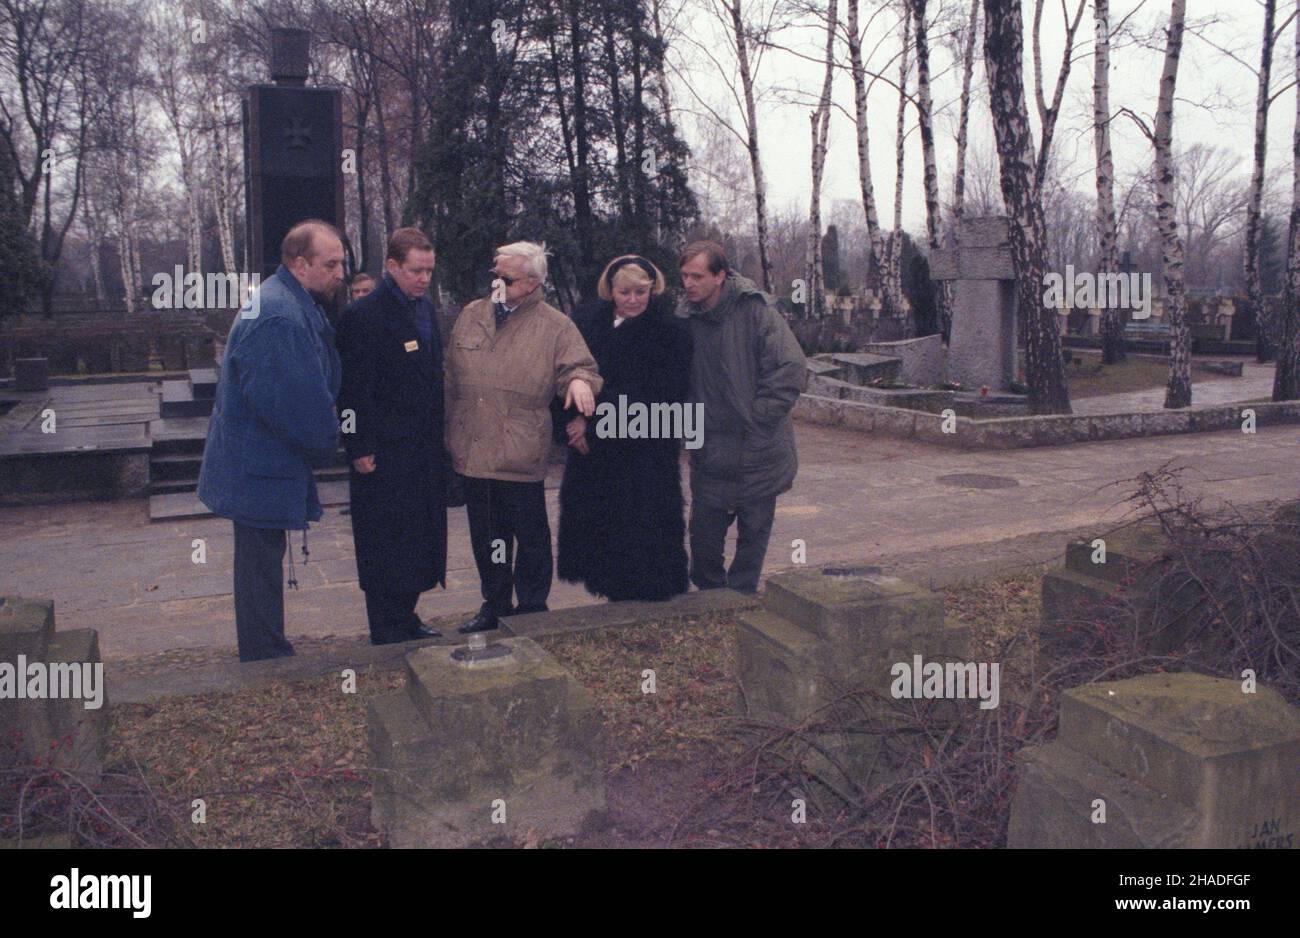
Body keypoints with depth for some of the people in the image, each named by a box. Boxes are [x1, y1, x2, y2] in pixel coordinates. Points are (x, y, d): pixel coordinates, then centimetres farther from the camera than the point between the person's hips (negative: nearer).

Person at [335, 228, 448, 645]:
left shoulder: (426, 308, 11)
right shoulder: (362, 316, -13)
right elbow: (354, 390, -14)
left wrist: (440, 435, 15)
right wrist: (360, 450, -15)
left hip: (425, 450, 8)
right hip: (385, 453, -8)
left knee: (421, 541, 14)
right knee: (386, 544, 2)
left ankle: (405, 618, 28)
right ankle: (386, 632, 14)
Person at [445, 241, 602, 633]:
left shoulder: (555, 326, -2)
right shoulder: (471, 316, 11)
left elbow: (578, 365, -6)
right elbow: (451, 377, 16)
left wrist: (579, 380, -31)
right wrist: (449, 430, 15)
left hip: (521, 454, -4)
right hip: (472, 450, 5)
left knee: (530, 535, 5)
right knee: (486, 535, 15)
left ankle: (532, 608, 21)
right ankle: (494, 605, 29)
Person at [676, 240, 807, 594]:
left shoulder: (756, 310, -11)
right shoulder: (685, 318, 1)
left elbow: (791, 372, -13)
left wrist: (755, 422, -13)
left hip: (757, 455, -3)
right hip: (710, 455, 3)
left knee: (753, 533, 10)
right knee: (704, 536, 7)